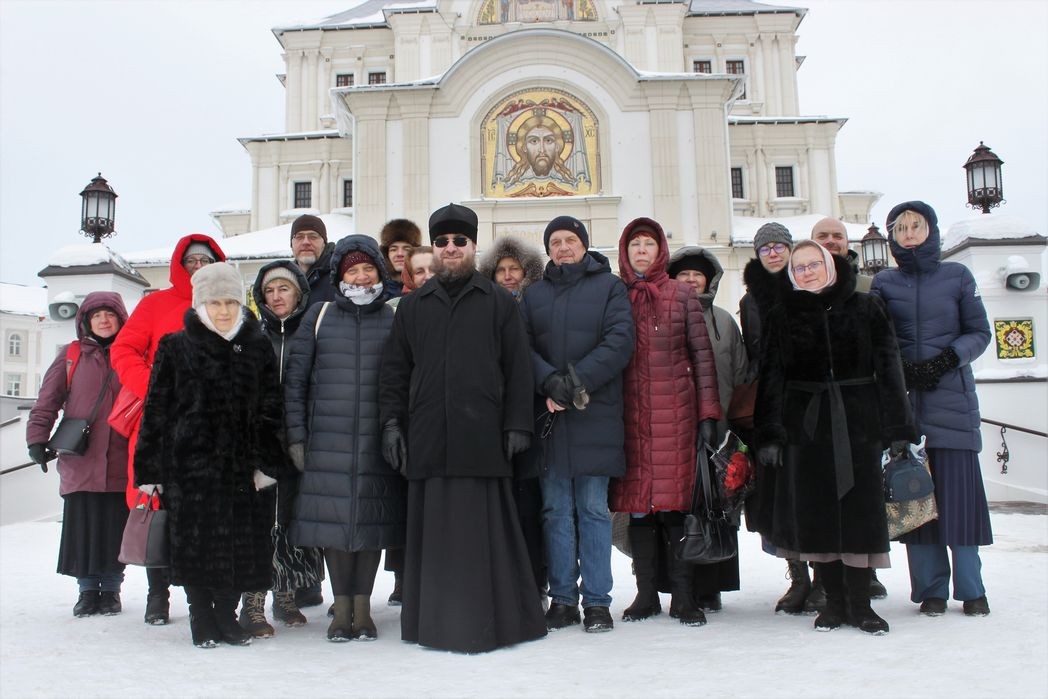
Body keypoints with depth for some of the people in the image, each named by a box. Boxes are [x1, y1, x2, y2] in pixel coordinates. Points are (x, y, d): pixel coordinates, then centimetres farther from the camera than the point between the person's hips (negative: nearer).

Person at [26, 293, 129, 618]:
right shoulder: (71, 356, 7)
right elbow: (47, 401, 5)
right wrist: (37, 438, -4)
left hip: (121, 464, 0)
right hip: (79, 463, 0)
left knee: (116, 527, 4)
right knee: (82, 528, 3)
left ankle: (111, 589, 19)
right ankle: (87, 589, 18)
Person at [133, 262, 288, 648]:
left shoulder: (258, 347, 8)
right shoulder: (175, 348, 3)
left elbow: (270, 409, 8)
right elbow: (156, 410, 3)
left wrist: (268, 463, 0)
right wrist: (150, 468, -2)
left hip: (241, 464, 2)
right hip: (189, 463, -1)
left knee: (240, 541, 3)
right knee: (195, 541, 1)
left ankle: (226, 613, 20)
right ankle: (201, 618, 17)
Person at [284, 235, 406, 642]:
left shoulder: (394, 320, 7)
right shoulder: (320, 317, 9)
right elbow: (295, 378, 8)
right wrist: (296, 436, 2)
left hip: (377, 440, 0)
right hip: (328, 441, 0)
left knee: (373, 518, 2)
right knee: (332, 517, 0)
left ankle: (362, 607, 16)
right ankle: (341, 608, 14)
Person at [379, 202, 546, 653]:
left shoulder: (499, 303, 9)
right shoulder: (412, 306, 16)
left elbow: (517, 368, 5)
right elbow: (394, 370, 15)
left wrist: (517, 425, -2)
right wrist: (391, 422, 5)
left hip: (482, 435, -2)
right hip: (427, 437, 2)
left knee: (484, 528, 0)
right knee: (434, 530, 5)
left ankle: (488, 621, 11)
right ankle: (435, 620, 15)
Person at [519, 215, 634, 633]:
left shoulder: (609, 286, 8)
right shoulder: (533, 294, 16)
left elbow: (619, 341, -4)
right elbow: (523, 347, 5)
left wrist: (578, 379, -14)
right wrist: (549, 380, -14)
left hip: (596, 414, -2)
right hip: (548, 415, 3)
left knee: (593, 509, 0)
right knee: (556, 510, 5)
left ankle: (597, 601, 9)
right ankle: (562, 599, 13)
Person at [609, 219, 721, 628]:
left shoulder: (682, 295, 7)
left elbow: (702, 354, 4)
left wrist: (708, 413, -4)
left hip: (675, 410, -1)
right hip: (630, 413, 1)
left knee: (675, 500, -2)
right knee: (638, 502, 3)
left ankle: (683, 597, 7)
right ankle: (646, 594, 14)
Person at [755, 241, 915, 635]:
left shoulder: (866, 309, 6)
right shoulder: (782, 315, 7)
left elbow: (888, 369, 4)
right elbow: (770, 376, 3)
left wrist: (898, 430, -2)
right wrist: (769, 435, -4)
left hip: (858, 421, 0)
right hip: (805, 423, 1)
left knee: (860, 509, 1)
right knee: (815, 512, 2)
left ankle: (860, 603, 12)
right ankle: (834, 601, 14)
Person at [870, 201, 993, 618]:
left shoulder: (957, 276, 7)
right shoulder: (883, 284, 9)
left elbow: (980, 333, 6)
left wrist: (945, 361, -10)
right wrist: (902, 370, -9)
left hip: (952, 399, -1)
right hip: (904, 400, 1)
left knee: (959, 489, -3)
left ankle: (971, 589, 10)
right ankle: (931, 589, 8)